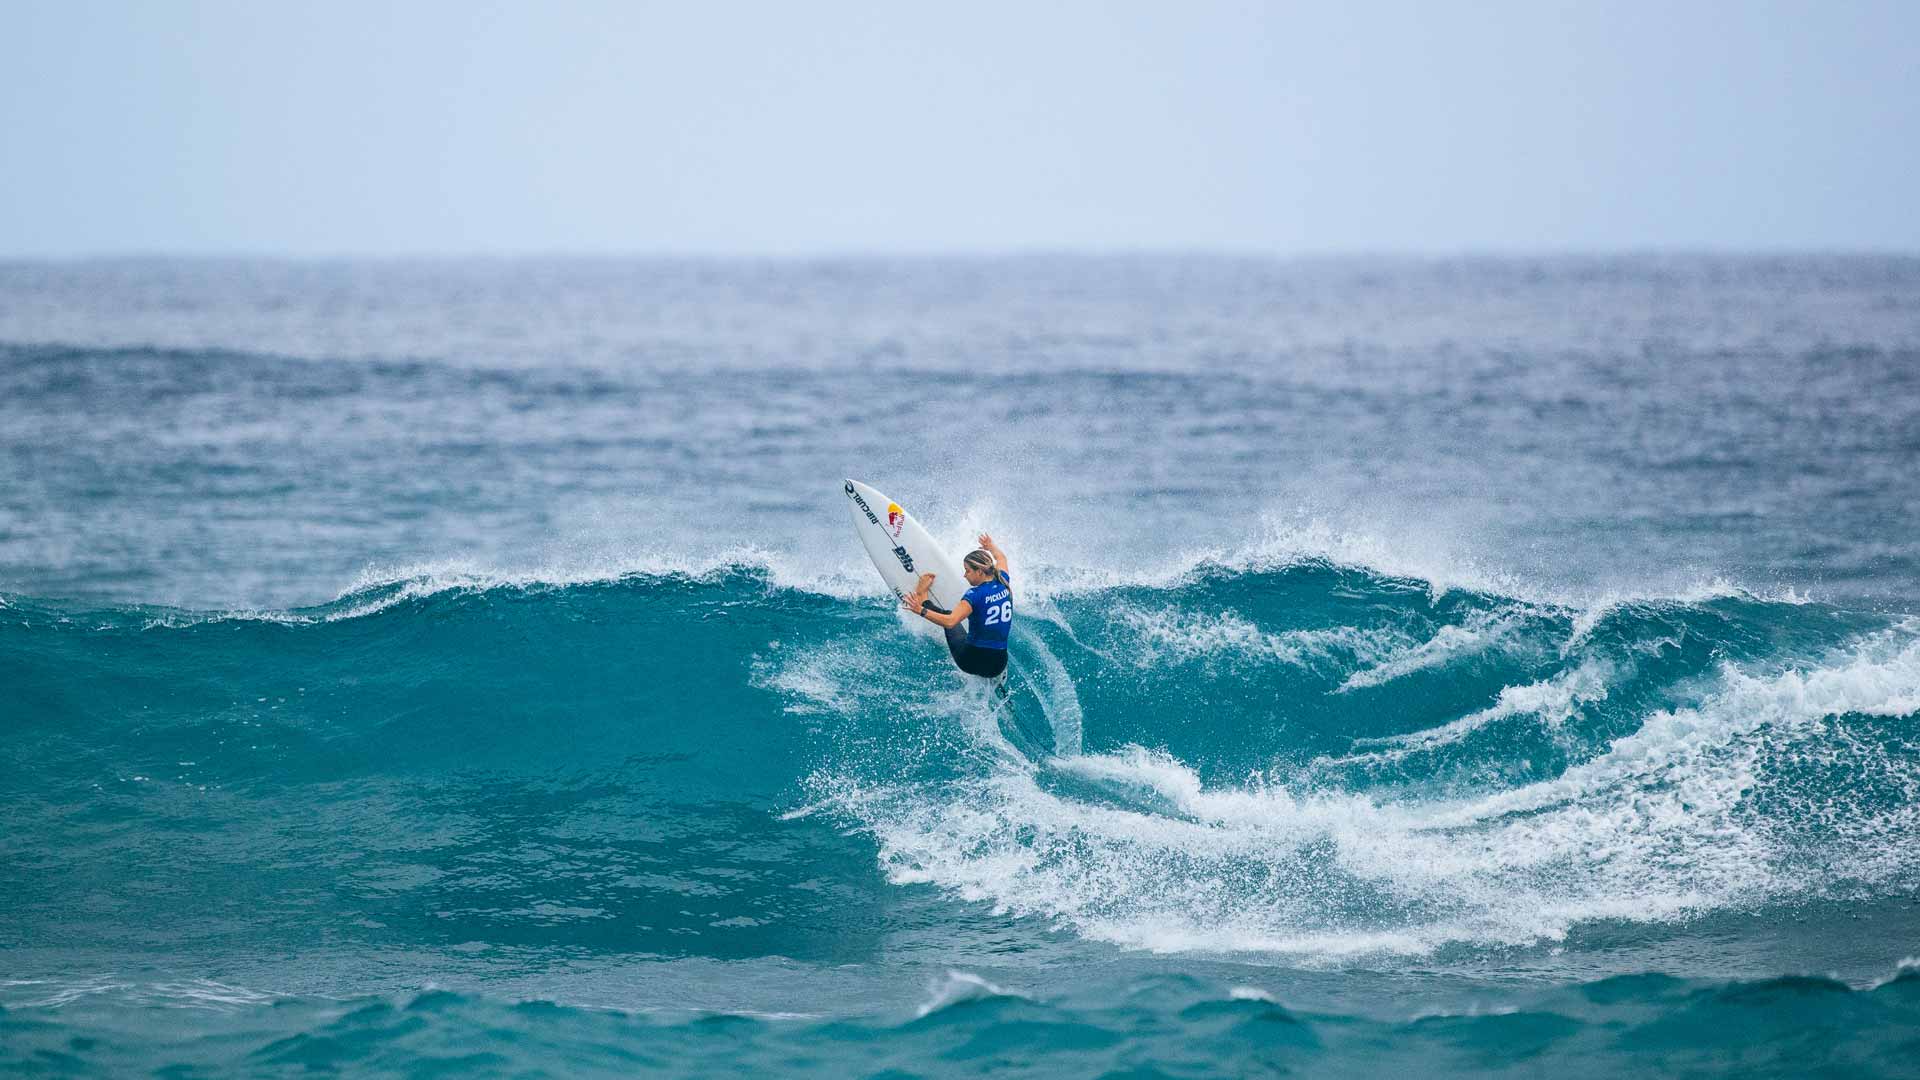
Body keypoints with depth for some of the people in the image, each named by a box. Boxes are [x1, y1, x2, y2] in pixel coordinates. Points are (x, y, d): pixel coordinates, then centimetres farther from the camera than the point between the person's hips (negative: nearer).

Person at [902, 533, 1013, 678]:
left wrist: (921, 611, -30)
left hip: (973, 660, -4)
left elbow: (950, 621, -32)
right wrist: (990, 546, 46)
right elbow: (1001, 558, 25)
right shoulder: (1003, 583, 0)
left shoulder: (976, 595, -19)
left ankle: (923, 598, 44)